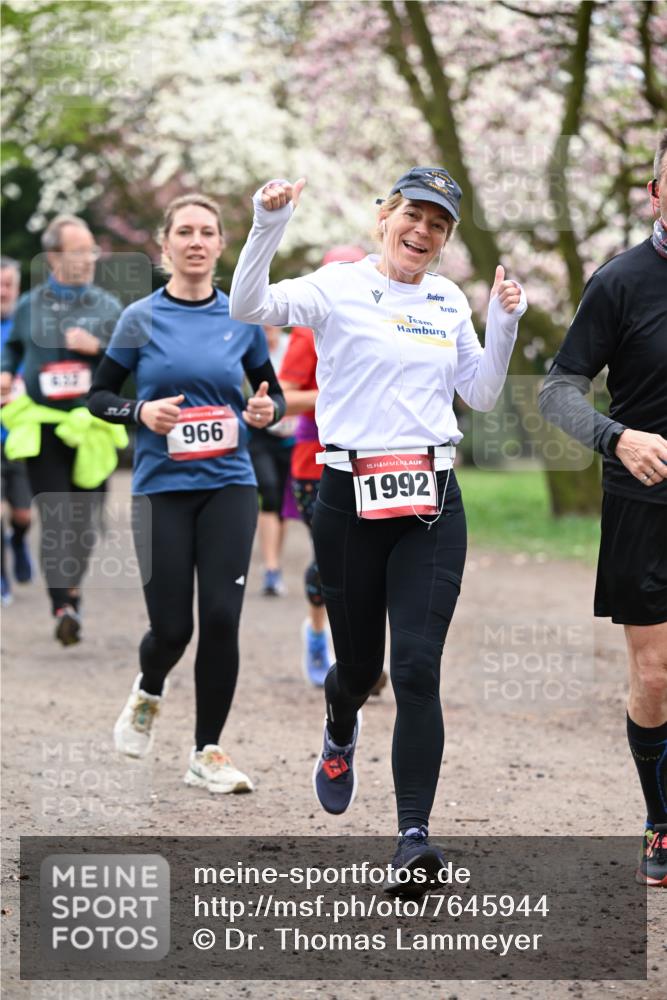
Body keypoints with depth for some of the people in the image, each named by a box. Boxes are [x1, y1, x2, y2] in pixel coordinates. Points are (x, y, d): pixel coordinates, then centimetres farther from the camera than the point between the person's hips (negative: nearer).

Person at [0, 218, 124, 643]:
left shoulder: (108, 307, 6)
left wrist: (99, 347, -12)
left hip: (92, 428, 1)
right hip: (42, 428, -1)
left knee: (83, 521, 7)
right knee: (56, 519, -13)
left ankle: (72, 592, 29)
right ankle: (63, 607, -19)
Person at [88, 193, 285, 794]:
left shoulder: (242, 319, 5)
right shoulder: (142, 318, -1)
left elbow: (273, 392, 15)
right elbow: (99, 395, 5)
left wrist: (267, 411, -8)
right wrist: (141, 413, -14)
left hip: (229, 485, 1)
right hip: (162, 486, -1)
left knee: (222, 619, -8)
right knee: (172, 627, -2)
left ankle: (207, 754, 5)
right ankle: (148, 693, 35)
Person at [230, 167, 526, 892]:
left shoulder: (449, 302, 11)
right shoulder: (339, 288, -3)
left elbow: (481, 394, 19)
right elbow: (247, 307, -18)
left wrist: (504, 324, 5)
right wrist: (268, 225, -30)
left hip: (432, 505, 2)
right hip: (350, 500, -2)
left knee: (417, 668, -11)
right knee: (359, 661, 11)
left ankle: (414, 836, -11)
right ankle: (340, 731, 49)